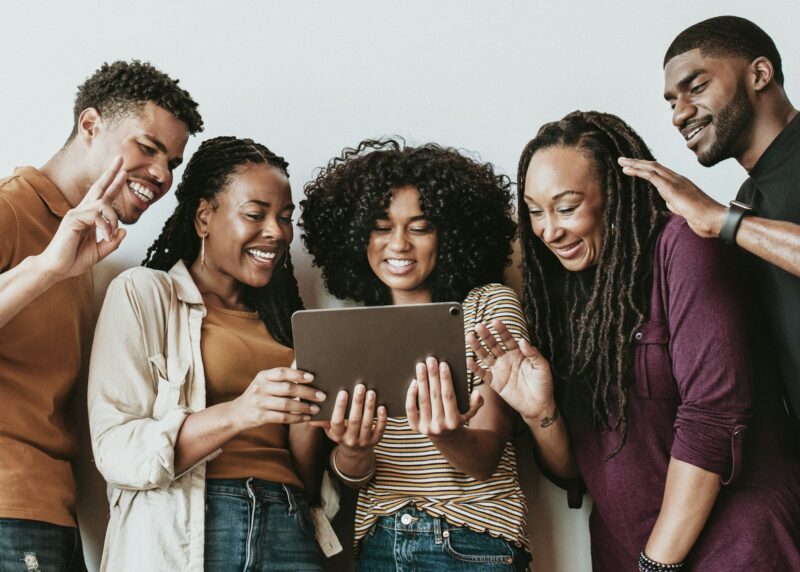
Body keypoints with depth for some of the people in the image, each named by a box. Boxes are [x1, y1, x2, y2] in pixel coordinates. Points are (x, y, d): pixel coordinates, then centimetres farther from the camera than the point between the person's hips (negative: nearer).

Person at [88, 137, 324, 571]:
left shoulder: (278, 317, 16)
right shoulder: (143, 292, 1)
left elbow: (305, 479, 13)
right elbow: (117, 454, -11)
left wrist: (306, 406, -6)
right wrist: (235, 414, -24)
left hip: (288, 533, 5)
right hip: (182, 535, -4)